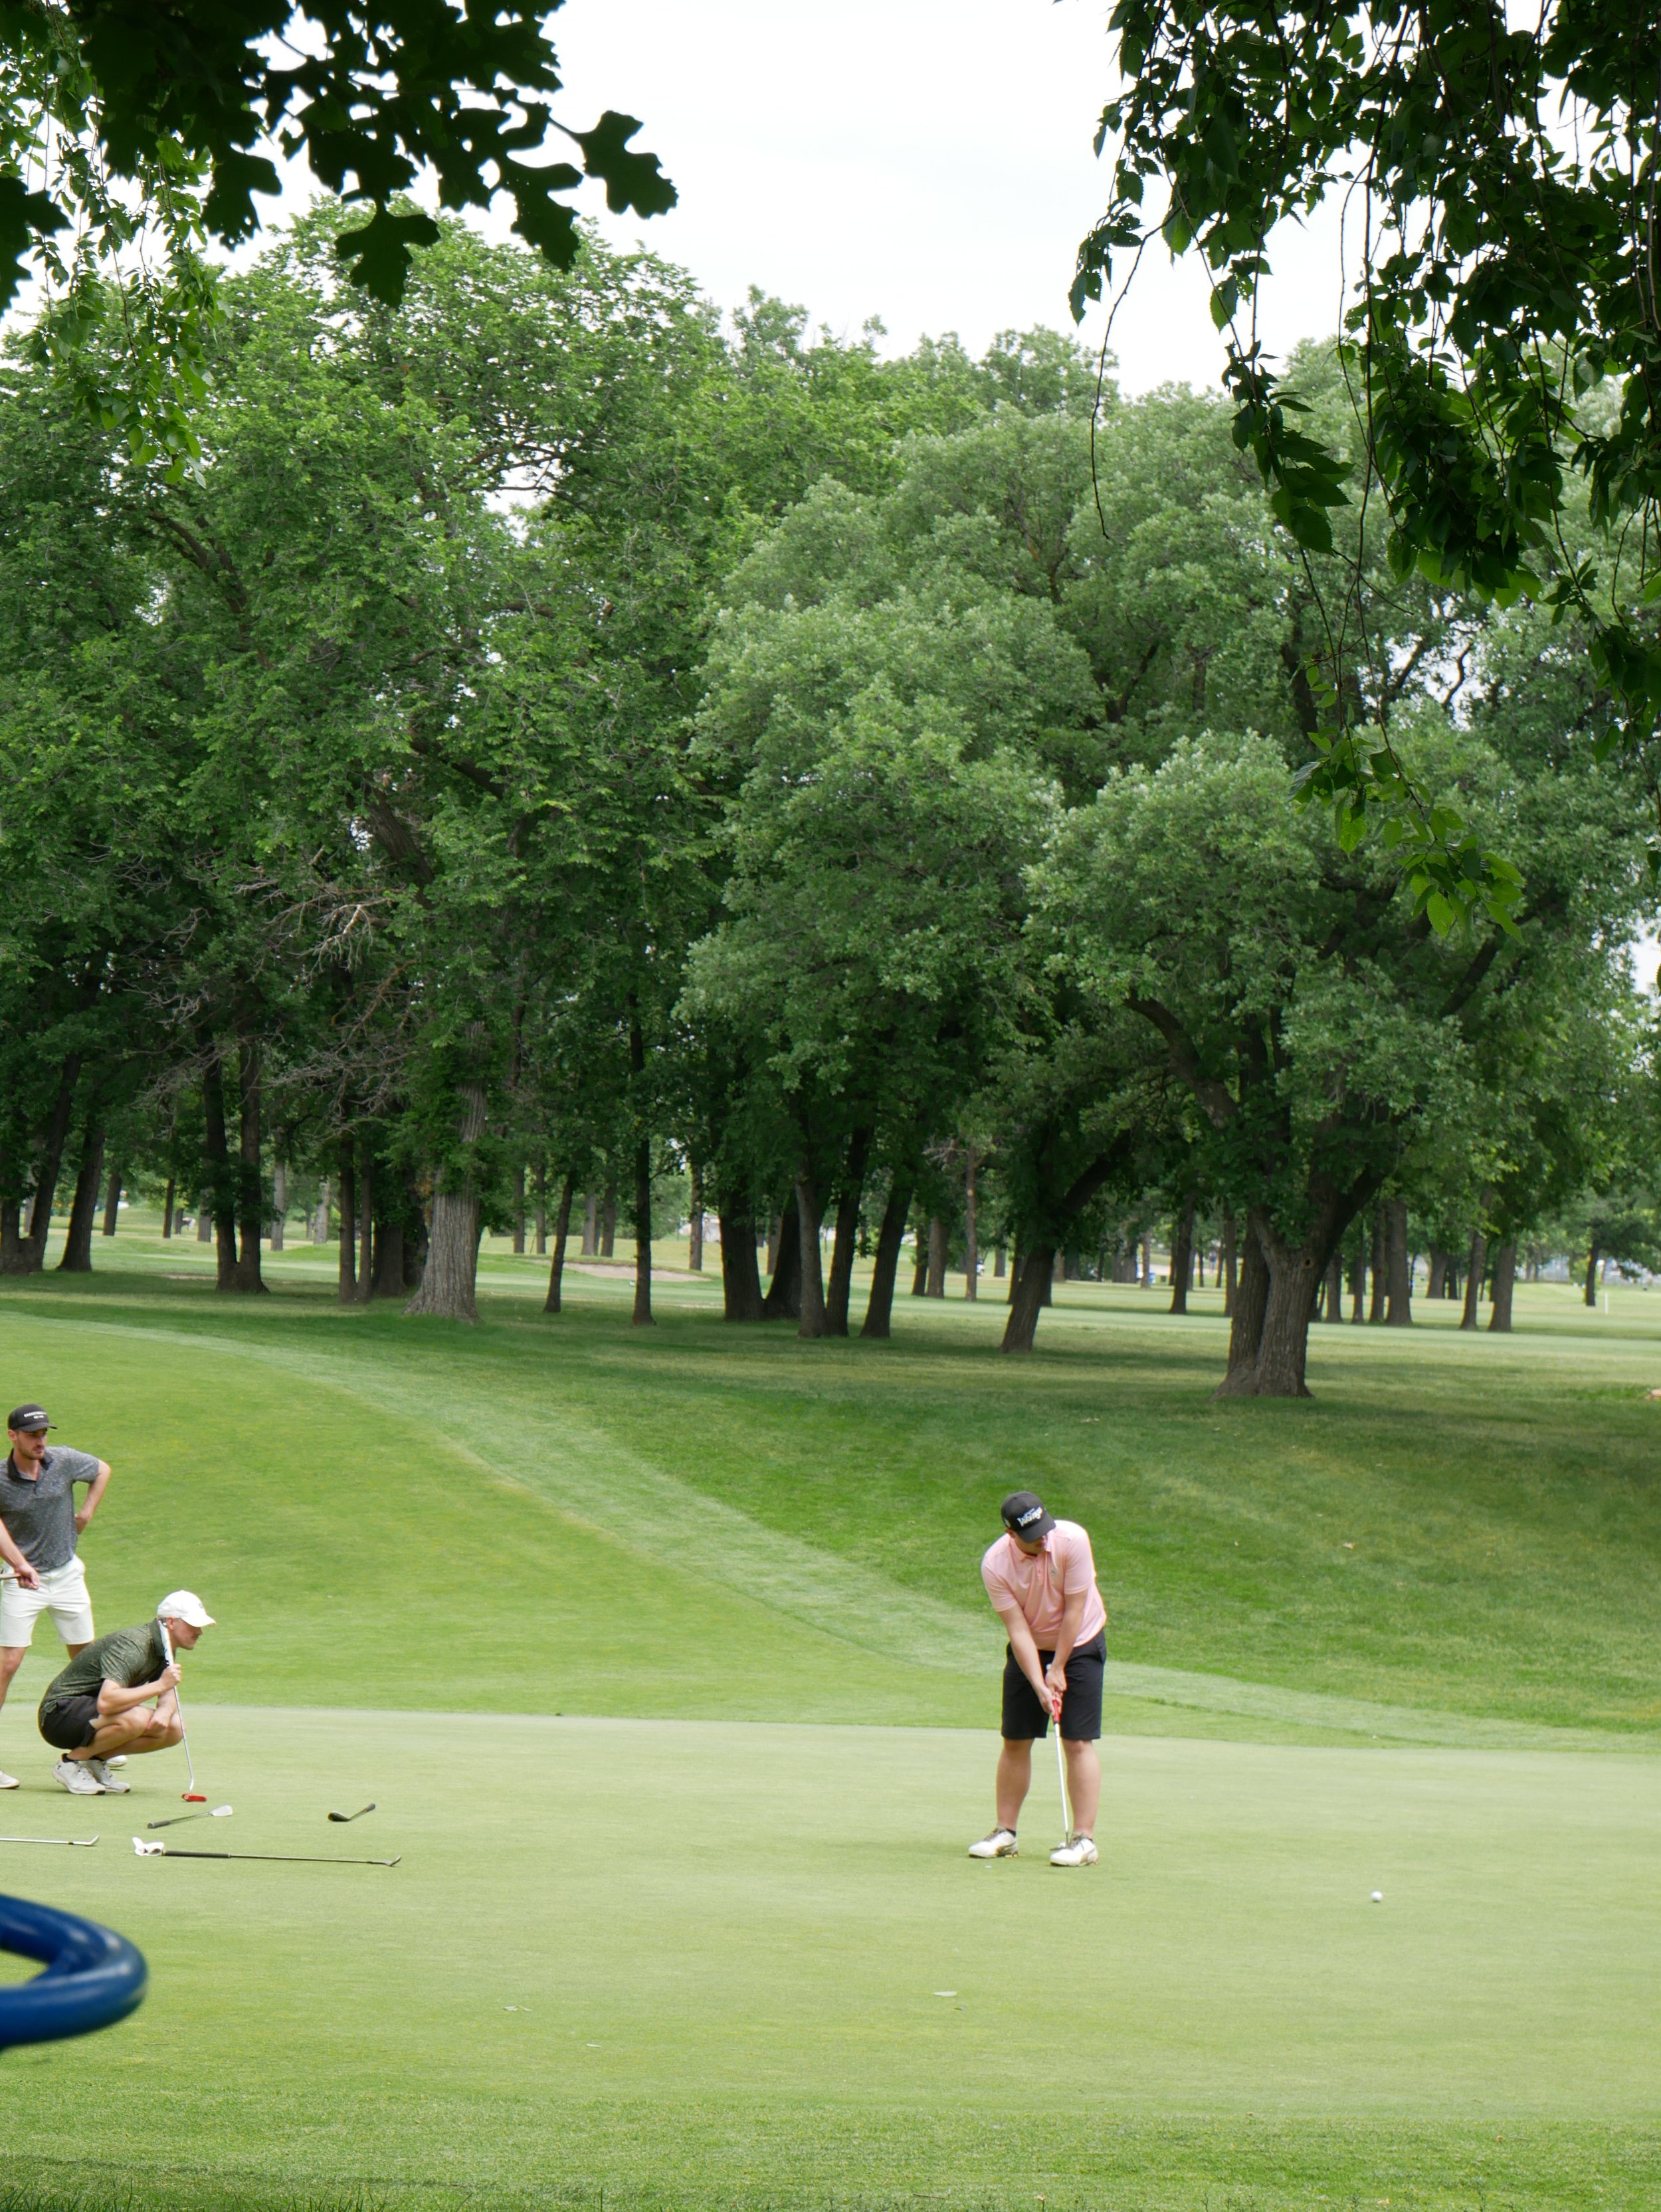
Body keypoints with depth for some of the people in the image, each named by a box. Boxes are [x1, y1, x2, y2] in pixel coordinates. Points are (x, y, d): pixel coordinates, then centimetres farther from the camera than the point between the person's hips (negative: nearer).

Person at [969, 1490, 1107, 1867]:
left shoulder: (1072, 1540, -25)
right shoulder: (994, 1565, -21)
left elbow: (1074, 1611, -19)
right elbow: (1018, 1628, -20)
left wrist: (1058, 1670, -15)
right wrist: (1039, 1685, -26)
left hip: (1078, 1644, -2)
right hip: (1029, 1650, 2)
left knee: (1078, 1741, -9)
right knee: (1015, 1741, 3)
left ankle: (1084, 1839, -9)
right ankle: (1005, 1833, 14)